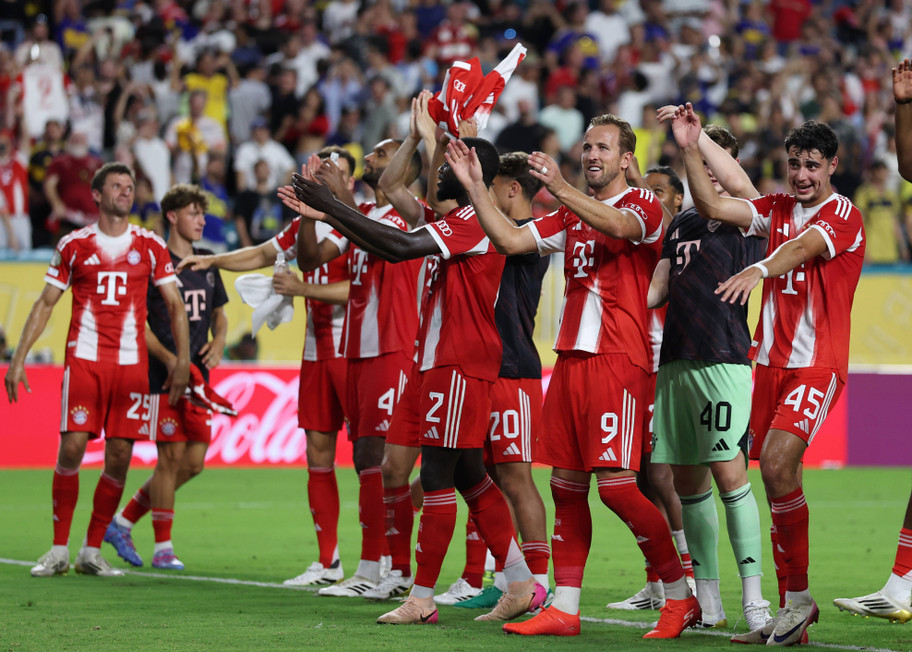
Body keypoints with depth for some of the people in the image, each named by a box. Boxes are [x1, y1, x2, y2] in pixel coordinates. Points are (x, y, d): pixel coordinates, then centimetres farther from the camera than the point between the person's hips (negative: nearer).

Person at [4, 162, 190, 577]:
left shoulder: (150, 246, 8)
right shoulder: (74, 245, 7)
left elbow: (175, 305, 10)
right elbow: (45, 303, 10)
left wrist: (182, 360, 1)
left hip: (131, 363, 1)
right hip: (83, 360, -1)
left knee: (119, 457, -1)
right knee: (72, 447, -10)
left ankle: (92, 551, 9)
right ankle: (59, 550, -1)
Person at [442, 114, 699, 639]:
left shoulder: (644, 205, -2)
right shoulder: (570, 216, 20)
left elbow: (618, 226, -24)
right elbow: (509, 240, 13)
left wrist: (561, 189, -37)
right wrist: (475, 186, 3)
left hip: (618, 360, -7)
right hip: (571, 358, 7)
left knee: (617, 484, -13)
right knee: (567, 485, 5)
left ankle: (681, 596, -1)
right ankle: (564, 609, 9)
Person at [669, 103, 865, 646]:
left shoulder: (845, 215, -5)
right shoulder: (777, 209, 15)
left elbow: (804, 245, -24)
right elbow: (712, 205, 7)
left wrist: (760, 269, -42)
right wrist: (690, 148, -4)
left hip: (817, 365, -6)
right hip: (769, 361, 6)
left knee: (776, 464, -21)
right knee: (779, 476, 4)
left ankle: (798, 596, -11)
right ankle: (794, 603, 11)